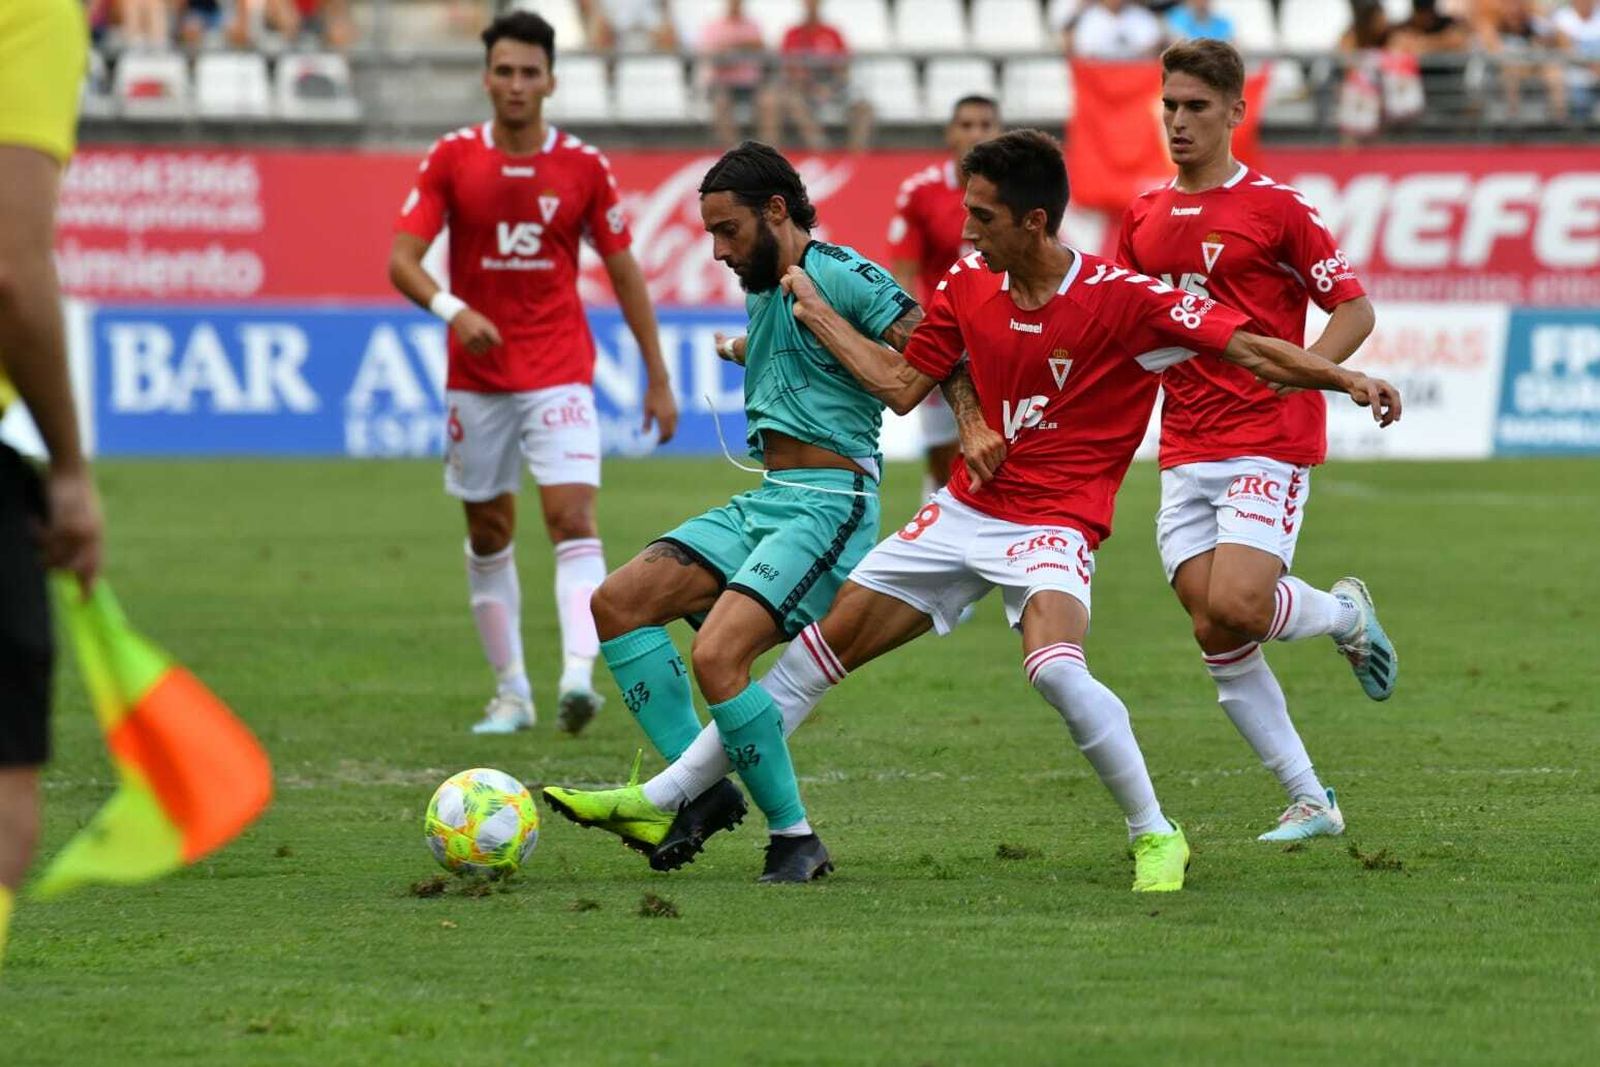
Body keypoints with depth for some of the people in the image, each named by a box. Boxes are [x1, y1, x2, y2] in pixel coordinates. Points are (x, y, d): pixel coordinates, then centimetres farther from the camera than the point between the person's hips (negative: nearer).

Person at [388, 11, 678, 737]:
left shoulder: (583, 167, -1)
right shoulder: (452, 159, -2)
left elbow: (624, 273, 7)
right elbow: (401, 260, -8)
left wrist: (658, 378, 6)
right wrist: (452, 309, -28)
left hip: (559, 374, -1)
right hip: (476, 377, 1)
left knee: (573, 519, -17)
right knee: (488, 534, 8)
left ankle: (578, 676, -29)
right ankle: (510, 691, 19)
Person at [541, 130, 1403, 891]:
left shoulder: (1123, 298, -17)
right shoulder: (967, 288, 0)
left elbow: (1244, 347, -17)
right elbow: (903, 385, 10)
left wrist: (1348, 380, -27)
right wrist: (813, 310, 8)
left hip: (1053, 523, -6)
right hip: (967, 508, 6)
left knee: (1055, 666, -35)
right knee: (822, 646, 8)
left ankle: (1156, 836, -16)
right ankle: (661, 800, 17)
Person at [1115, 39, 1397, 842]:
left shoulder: (1275, 209, -4)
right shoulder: (1143, 218, 12)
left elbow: (1354, 309, -2)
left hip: (1268, 439, -5)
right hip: (1185, 451, 6)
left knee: (1235, 607, -21)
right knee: (1214, 633, -3)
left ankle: (1344, 611, 13)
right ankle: (1310, 801, 6)